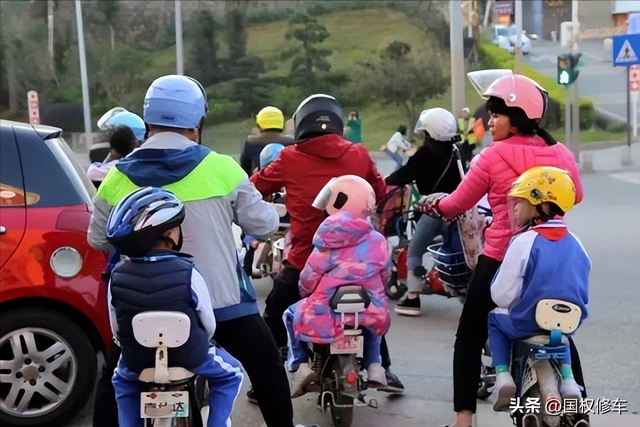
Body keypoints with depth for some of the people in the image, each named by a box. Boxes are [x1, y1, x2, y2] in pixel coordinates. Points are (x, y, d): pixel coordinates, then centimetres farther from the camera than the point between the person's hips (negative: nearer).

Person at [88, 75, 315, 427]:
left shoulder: (117, 180, -5)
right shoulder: (221, 169, -10)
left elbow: (98, 241, 8)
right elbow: (263, 225, -3)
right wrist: (269, 210, 19)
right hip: (223, 300, -1)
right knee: (267, 369, 18)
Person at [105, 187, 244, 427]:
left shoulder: (117, 277, -12)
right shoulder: (188, 274, -20)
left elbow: (117, 331, 0)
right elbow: (209, 324, -8)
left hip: (138, 362, 3)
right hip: (190, 359, -2)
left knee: (123, 381, 36)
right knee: (231, 374, 25)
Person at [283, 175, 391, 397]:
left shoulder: (328, 243, -9)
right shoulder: (378, 241, 1)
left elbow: (309, 278, -6)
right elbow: (385, 276, 11)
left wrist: (305, 292, 17)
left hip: (328, 316, -3)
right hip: (368, 315, 3)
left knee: (292, 315, 24)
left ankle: (299, 365, 6)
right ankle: (374, 366, 23)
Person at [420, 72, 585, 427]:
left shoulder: (494, 155, -10)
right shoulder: (561, 154, 3)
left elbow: (458, 204, -3)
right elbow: (575, 196, 21)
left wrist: (435, 203, 17)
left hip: (500, 260, -4)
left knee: (470, 339, 8)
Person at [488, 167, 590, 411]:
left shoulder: (523, 242, -15)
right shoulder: (574, 243, 3)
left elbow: (503, 295, -14)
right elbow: (581, 287, 13)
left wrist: (500, 297, 8)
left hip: (528, 322, -5)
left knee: (495, 320, 26)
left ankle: (503, 377, 10)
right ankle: (568, 381, 21)